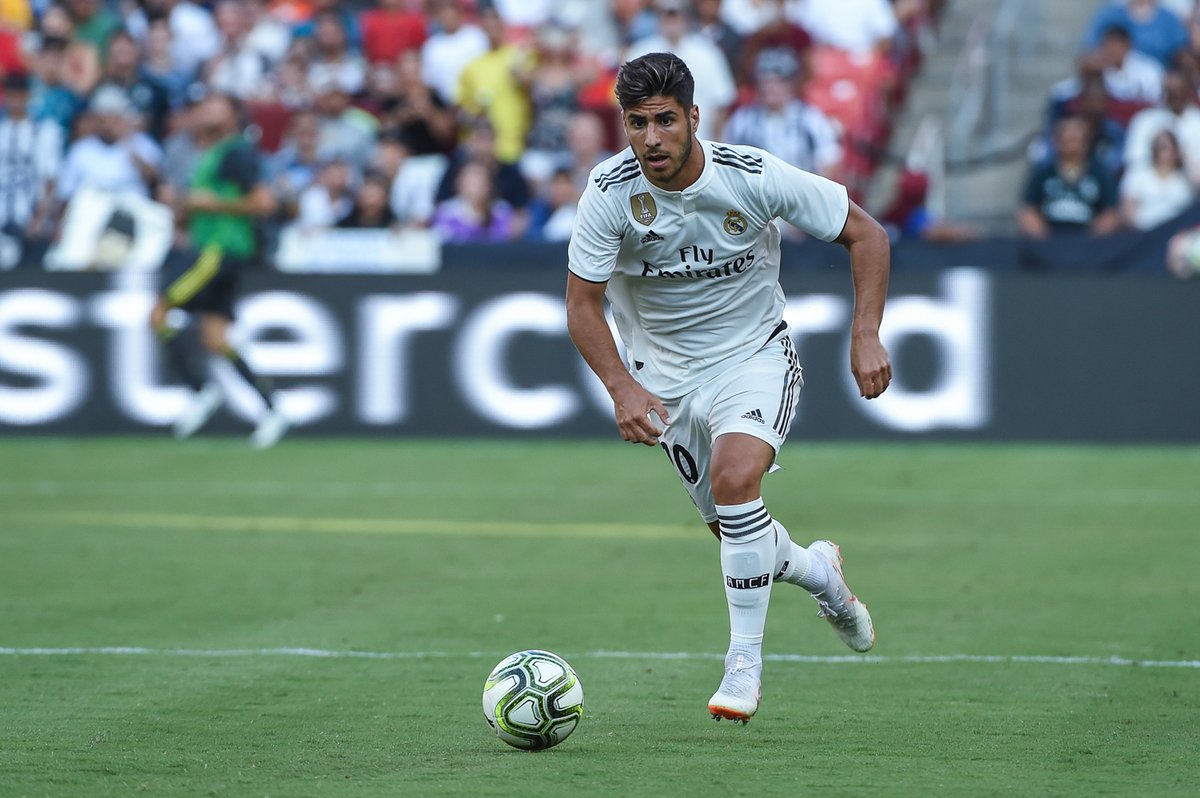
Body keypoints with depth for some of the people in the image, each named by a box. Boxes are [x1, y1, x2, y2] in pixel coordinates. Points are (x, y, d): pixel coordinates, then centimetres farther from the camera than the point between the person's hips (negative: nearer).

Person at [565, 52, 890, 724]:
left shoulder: (755, 176, -21)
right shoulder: (611, 193, -19)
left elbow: (866, 233, -9)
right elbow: (582, 304, -12)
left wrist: (867, 335, -18)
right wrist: (622, 387, -28)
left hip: (755, 354, -2)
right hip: (664, 373, 2)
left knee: (736, 480, -28)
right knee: (735, 526, 6)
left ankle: (745, 662, -17)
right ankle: (818, 571, 42)